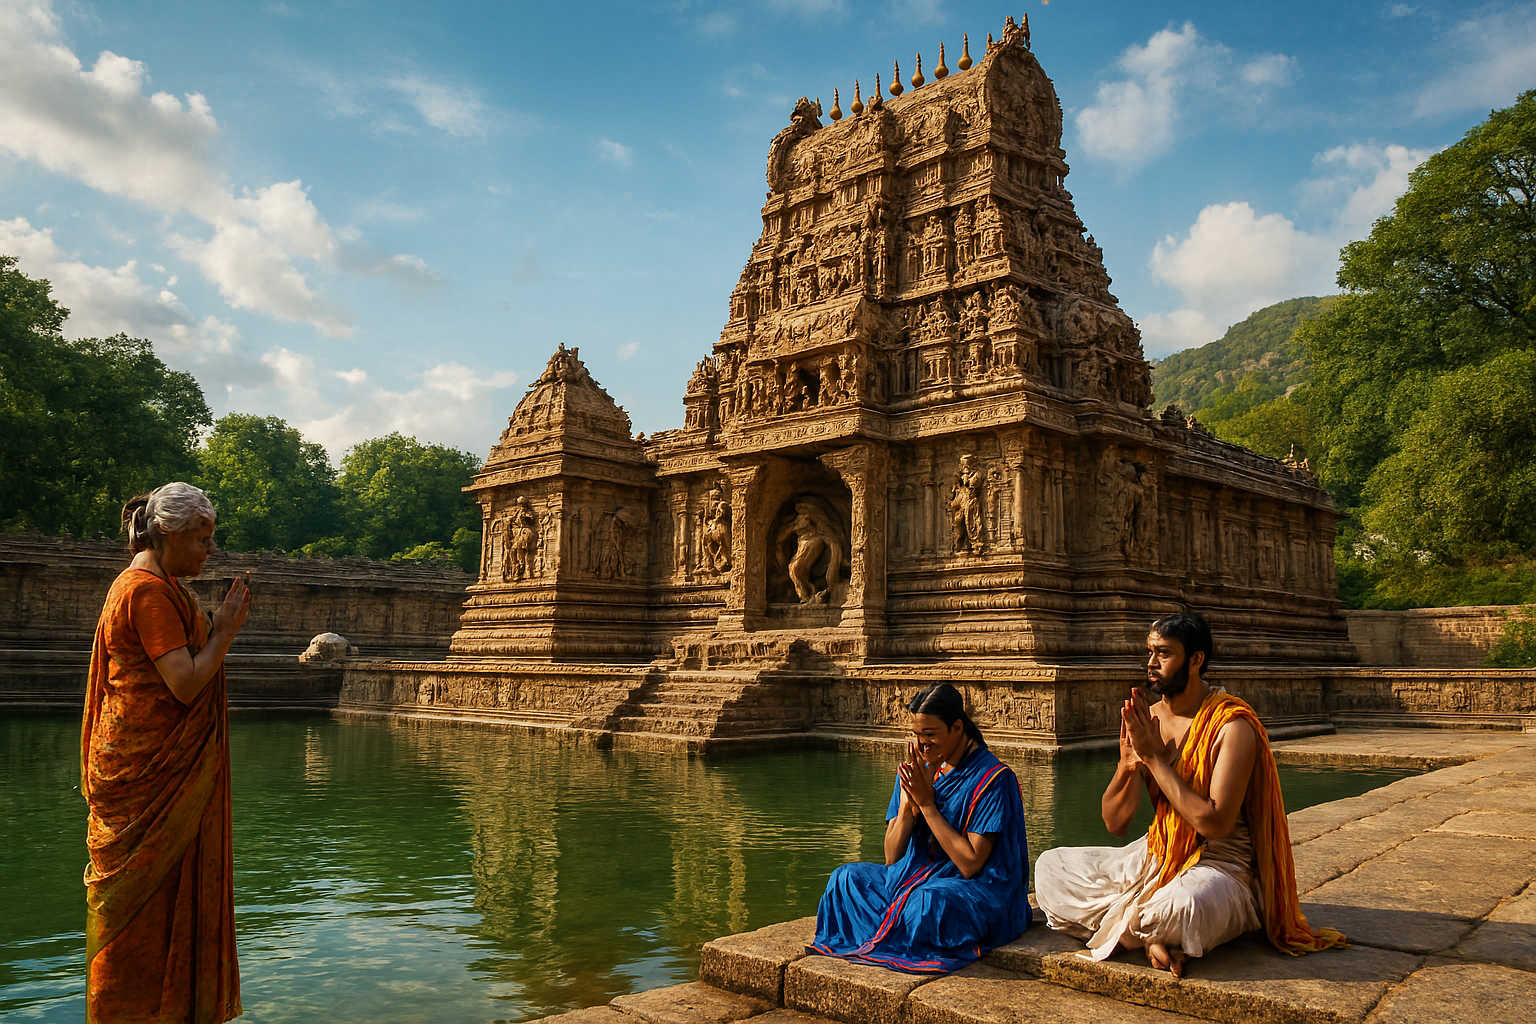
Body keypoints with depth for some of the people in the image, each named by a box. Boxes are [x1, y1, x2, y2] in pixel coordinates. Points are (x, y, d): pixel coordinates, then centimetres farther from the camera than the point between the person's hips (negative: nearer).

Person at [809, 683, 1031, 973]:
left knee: (928, 902, -37)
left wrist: (927, 803, -19)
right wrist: (907, 806, -16)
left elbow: (971, 864, -20)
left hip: (980, 892, -7)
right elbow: (892, 858, 2)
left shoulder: (992, 778, -15)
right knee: (846, 878, -5)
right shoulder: (916, 771, 3)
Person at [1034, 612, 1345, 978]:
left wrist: (1155, 757, -22)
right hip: (1156, 853, 7)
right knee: (1051, 866, -2)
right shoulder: (1145, 719, 2)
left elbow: (1215, 823, -26)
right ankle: (1150, 936, -11)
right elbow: (1114, 821, 3)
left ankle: (1125, 927, -7)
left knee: (1186, 905, -41)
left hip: (1218, 863, -7)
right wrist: (1127, 765, -17)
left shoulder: (1233, 726, -16)